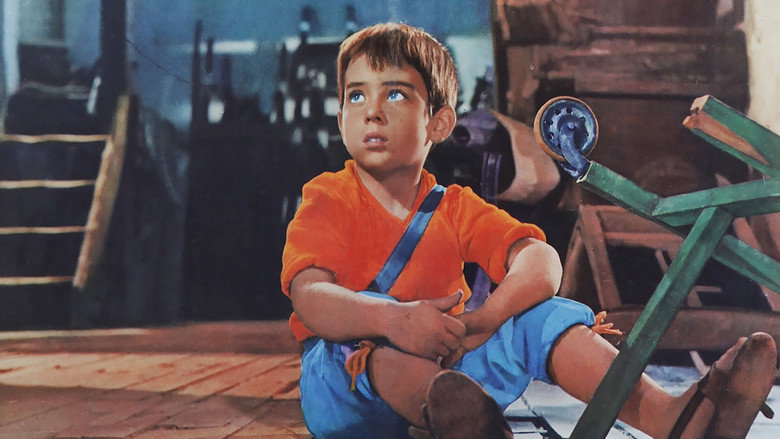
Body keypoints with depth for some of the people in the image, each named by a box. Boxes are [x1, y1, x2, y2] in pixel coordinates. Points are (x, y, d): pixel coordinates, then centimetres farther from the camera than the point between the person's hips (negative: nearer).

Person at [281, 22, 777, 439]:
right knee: (370, 313, -35)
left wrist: (483, 318, -33)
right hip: (347, 386, -4)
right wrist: (394, 319, -44)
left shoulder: (455, 208, 7)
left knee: (540, 313, -15)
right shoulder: (327, 198, -4)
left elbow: (540, 261, -10)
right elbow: (310, 297, -23)